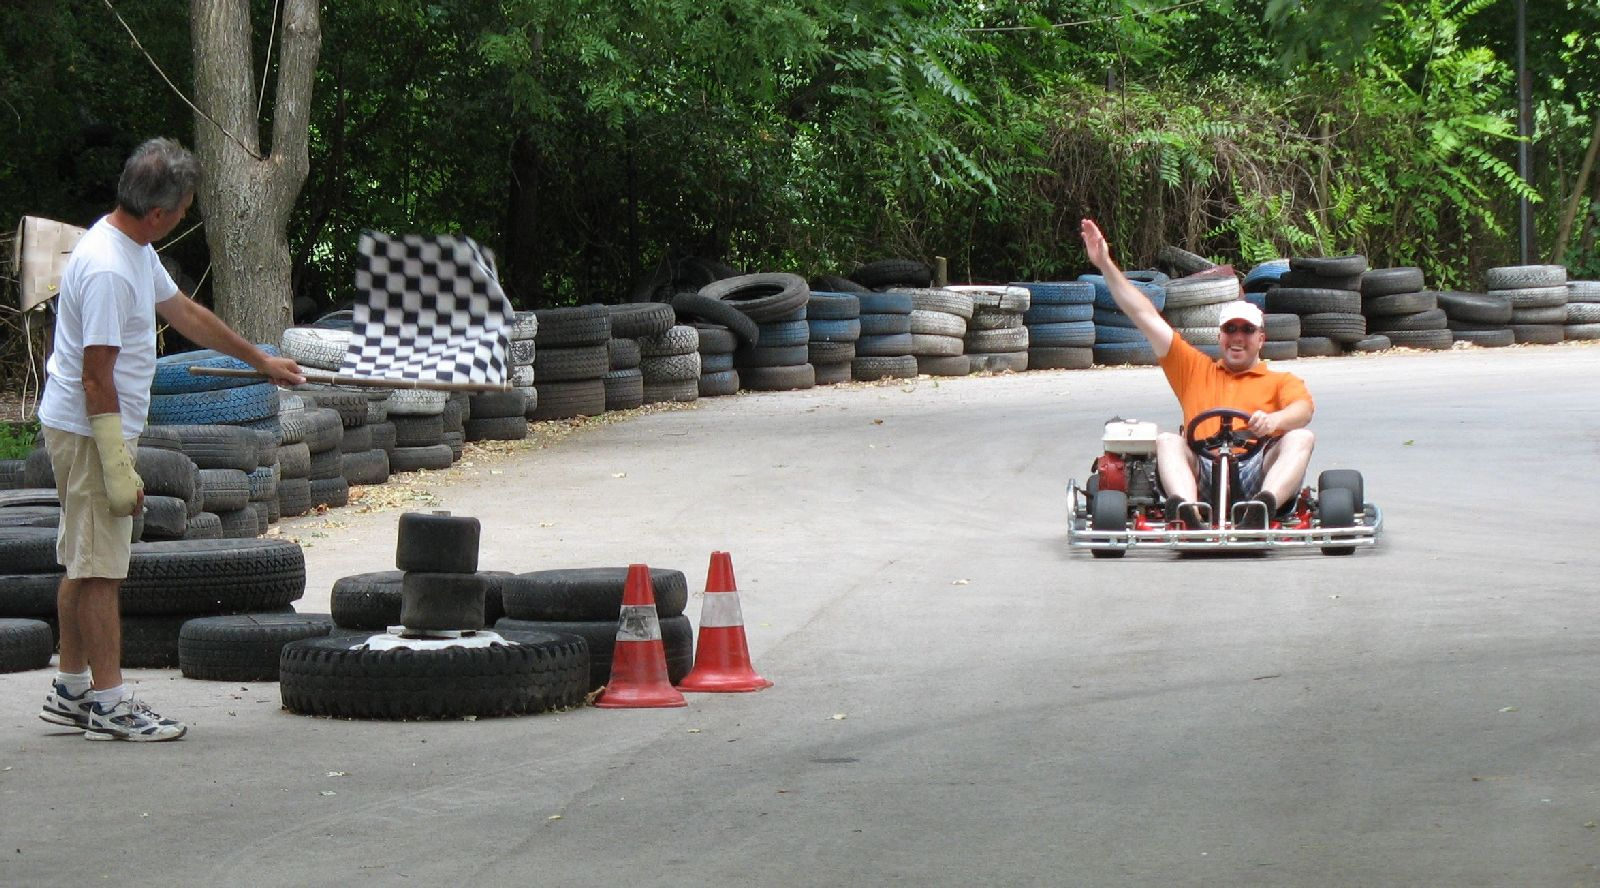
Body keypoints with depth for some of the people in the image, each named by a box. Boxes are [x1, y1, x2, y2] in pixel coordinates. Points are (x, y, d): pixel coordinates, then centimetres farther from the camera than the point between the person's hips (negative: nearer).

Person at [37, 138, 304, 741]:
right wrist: (118, 471, -24)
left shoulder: (135, 250, 10)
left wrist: (263, 361, 33)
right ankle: (107, 702, -2)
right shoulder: (106, 270, -24)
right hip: (90, 433, -10)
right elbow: (96, 378, -25)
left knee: (84, 565, 15)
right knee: (101, 568, -6)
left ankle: (71, 690, 23)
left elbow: (188, 314, 25)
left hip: (98, 427, 10)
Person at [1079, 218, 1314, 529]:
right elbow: (1145, 316, 28)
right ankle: (1190, 511, -54)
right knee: (1167, 441, -25)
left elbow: (1303, 409, 3)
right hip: (1202, 475, 1)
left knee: (1301, 437, -25)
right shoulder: (1195, 370, 33)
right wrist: (1105, 265, 21)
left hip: (1258, 472, -1)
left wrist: (1275, 420, -22)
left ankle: (1264, 505, -53)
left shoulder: (1282, 381, 27)